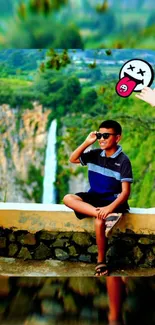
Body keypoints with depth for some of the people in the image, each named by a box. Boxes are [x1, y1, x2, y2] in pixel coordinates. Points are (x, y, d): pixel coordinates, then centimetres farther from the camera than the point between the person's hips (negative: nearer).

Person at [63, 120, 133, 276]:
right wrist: (87, 142, -5)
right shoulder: (95, 154, 3)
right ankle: (100, 214, -31)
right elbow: (73, 159, 7)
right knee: (68, 198, -18)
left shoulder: (123, 160, -12)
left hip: (112, 200, -5)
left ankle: (101, 261, -12)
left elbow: (125, 191, -17)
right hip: (94, 197, 6)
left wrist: (110, 207, -32)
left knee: (99, 221, -33)